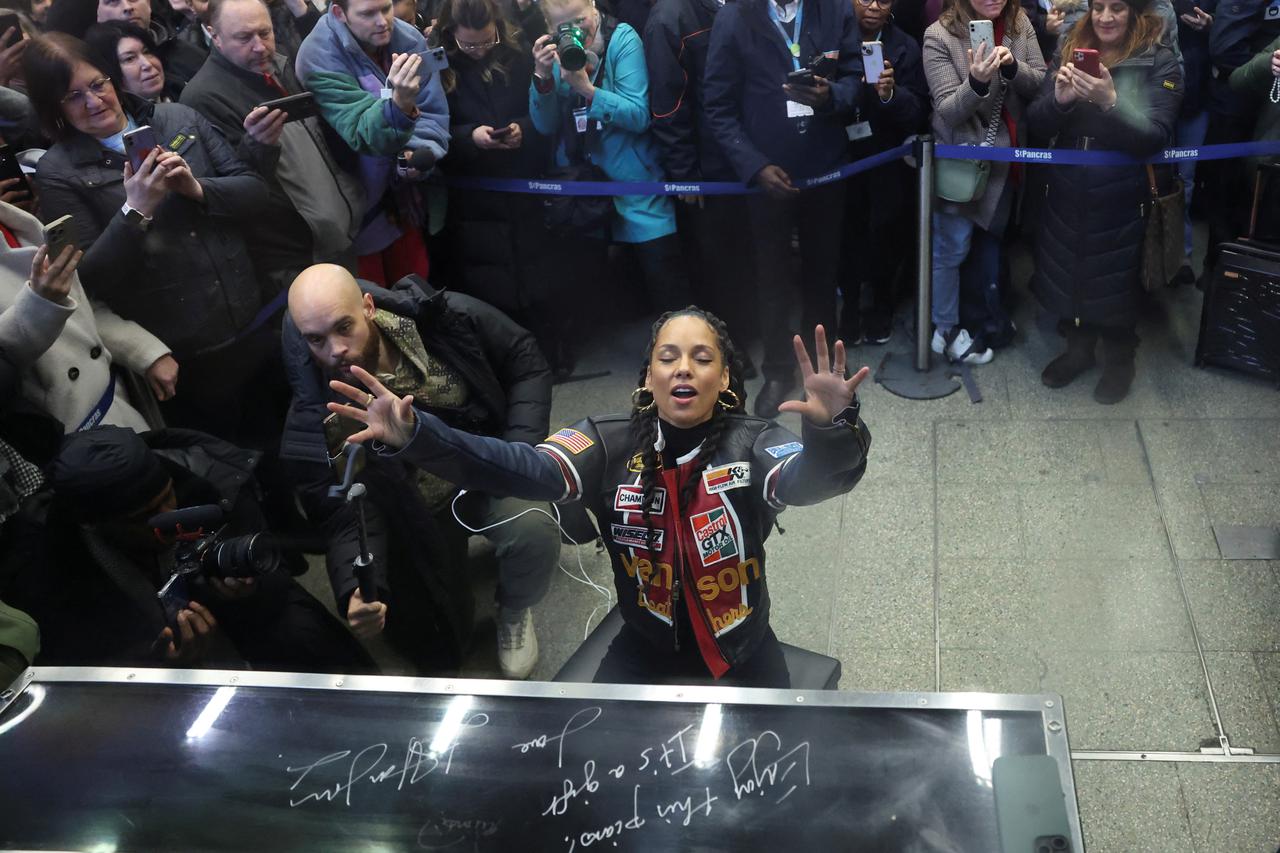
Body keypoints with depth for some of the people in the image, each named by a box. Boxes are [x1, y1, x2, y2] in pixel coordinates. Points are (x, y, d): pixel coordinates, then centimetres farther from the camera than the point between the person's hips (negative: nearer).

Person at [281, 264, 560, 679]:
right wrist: (356, 592, -38)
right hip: (413, 515, 0)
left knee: (532, 529, -31)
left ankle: (514, 609, 5)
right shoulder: (316, 413, -22)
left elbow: (527, 364, -6)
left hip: (488, 471, 0)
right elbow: (344, 516, -19)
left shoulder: (446, 318, -20)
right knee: (432, 645, 0)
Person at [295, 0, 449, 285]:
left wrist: (419, 152, -24)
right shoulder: (319, 57, -22)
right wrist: (400, 103, -50)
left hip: (403, 199, 5)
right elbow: (364, 134, -30)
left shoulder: (410, 40, -8)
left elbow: (433, 113, -3)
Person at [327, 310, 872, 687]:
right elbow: (528, 470, -26)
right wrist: (414, 437, -43)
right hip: (644, 657, 2)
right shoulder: (612, 444, -10)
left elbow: (808, 478, -37)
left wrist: (830, 430, -62)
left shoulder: (751, 444, -15)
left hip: (741, 663, -1)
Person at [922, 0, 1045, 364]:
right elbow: (948, 110, -20)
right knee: (952, 245, 2)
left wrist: (1013, 66, -26)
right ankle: (946, 329, 16)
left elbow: (1040, 85, -6)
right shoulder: (940, 36, -17)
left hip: (1005, 152, 5)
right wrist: (976, 82, -39)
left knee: (991, 232, 21)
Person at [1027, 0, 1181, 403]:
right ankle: (1079, 347, 40)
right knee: (1067, 272, 15)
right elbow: (1037, 122, -3)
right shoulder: (1071, 51, 2)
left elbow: (1156, 136, -18)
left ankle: (1119, 361, 33)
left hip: (1120, 199, -3)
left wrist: (1110, 102, -33)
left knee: (1115, 280, 9)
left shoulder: (1160, 62, -9)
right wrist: (1058, 98, -25)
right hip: (1068, 193, 4)